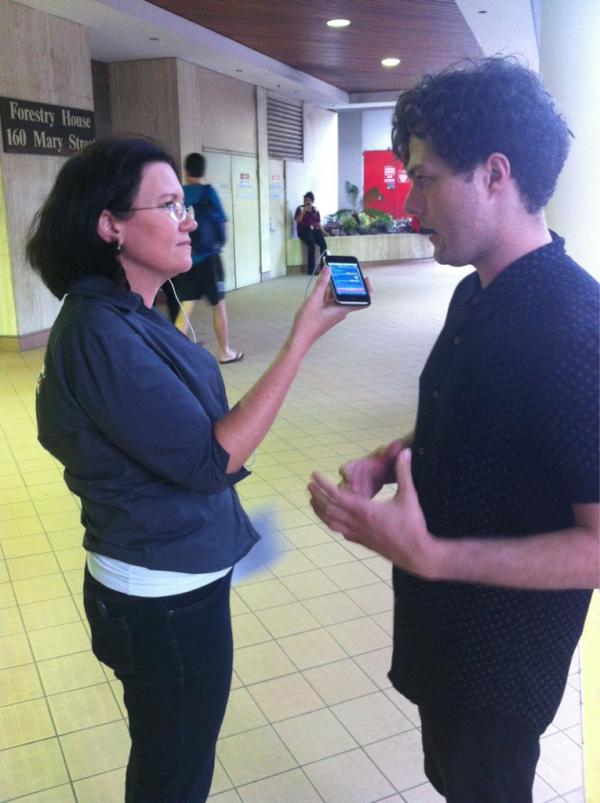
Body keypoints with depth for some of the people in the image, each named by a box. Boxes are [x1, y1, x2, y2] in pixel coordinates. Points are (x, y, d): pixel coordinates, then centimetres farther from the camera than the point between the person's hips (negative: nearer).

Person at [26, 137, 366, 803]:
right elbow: (211, 459, -27)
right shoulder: (102, 335, -27)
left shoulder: (123, 315, 4)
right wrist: (303, 336, -27)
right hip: (164, 597, -9)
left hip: (173, 578, 9)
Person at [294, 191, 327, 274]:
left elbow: (318, 223, 17)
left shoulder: (316, 210, 15)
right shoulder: (300, 209, 4)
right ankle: (311, 269, -28)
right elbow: (297, 221, -9)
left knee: (323, 244, -23)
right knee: (312, 245, -31)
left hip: (314, 230, 4)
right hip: (304, 230, -4)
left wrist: (322, 231, 3)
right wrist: (304, 211, -15)